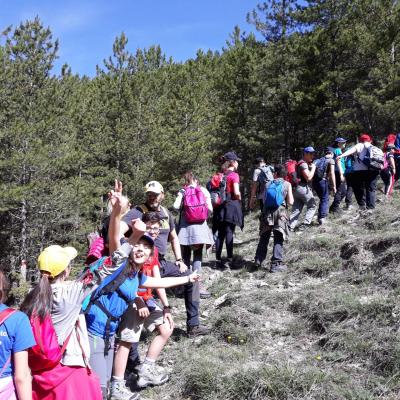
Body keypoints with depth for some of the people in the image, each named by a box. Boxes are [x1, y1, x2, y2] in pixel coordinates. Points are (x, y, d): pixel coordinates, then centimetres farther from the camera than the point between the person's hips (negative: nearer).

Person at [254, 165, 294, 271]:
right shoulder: (287, 184, 1)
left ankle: (258, 260, 23)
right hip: (280, 213, -3)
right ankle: (276, 264, -4)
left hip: (267, 213, 3)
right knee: (278, 240, 0)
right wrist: (290, 194, 15)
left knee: (264, 238, 16)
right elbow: (290, 202, -3)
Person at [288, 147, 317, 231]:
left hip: (297, 188, 9)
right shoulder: (304, 164, -11)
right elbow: (309, 177, -19)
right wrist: (313, 168, -7)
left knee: (296, 209, 5)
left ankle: (290, 226, -3)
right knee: (312, 206, 2)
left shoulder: (306, 164, 22)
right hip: (303, 188, -9)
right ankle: (305, 224, -6)